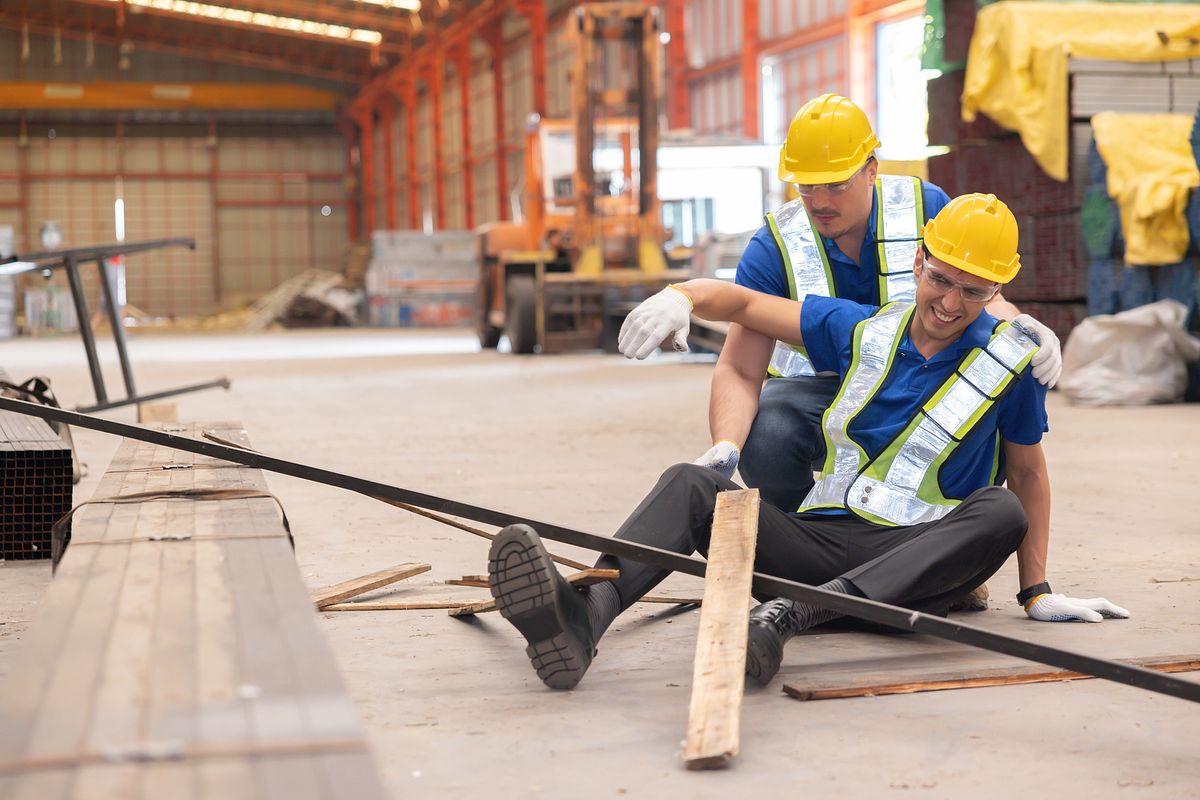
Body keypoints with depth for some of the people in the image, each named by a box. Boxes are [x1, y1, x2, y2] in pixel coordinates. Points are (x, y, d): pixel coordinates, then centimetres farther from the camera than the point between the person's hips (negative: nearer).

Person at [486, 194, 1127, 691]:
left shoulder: (1008, 362, 6)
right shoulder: (862, 331, 12)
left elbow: (1028, 475, 14)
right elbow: (745, 304, 14)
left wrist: (1037, 593, 10)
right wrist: (684, 295, -8)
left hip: (916, 563, -2)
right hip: (818, 541, 3)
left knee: (1001, 513, -35)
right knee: (691, 484, -21)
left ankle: (785, 619, -52)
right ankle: (582, 619, -52)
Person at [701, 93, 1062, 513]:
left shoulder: (925, 207, -8)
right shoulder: (773, 247, -14)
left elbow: (978, 295, -4)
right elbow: (739, 371, -18)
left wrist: (1021, 326, -29)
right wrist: (725, 446, -38)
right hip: (813, 388, -1)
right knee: (764, 445, -35)